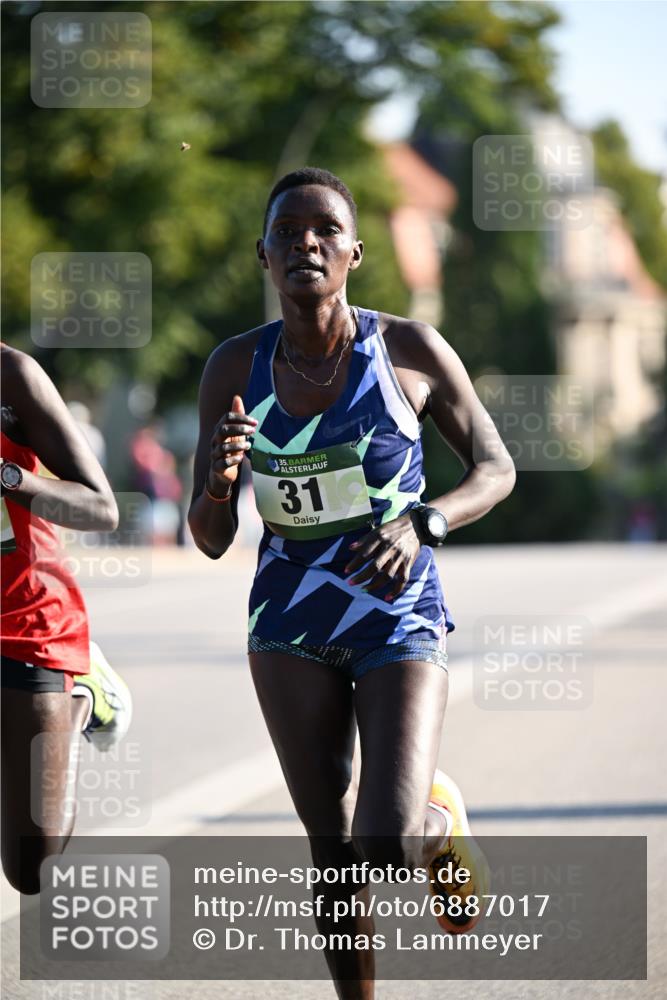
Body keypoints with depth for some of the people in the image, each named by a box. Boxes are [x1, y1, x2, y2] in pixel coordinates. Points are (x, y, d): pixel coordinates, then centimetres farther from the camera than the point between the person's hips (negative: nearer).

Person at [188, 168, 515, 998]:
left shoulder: (410, 351, -10)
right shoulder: (234, 369, -4)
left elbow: (496, 469, 2)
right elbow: (209, 540, 0)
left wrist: (422, 524, -18)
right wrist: (220, 482, -24)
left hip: (400, 620, -2)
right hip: (291, 624, 2)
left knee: (389, 847, -14)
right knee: (334, 850, 3)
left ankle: (442, 826, 23)